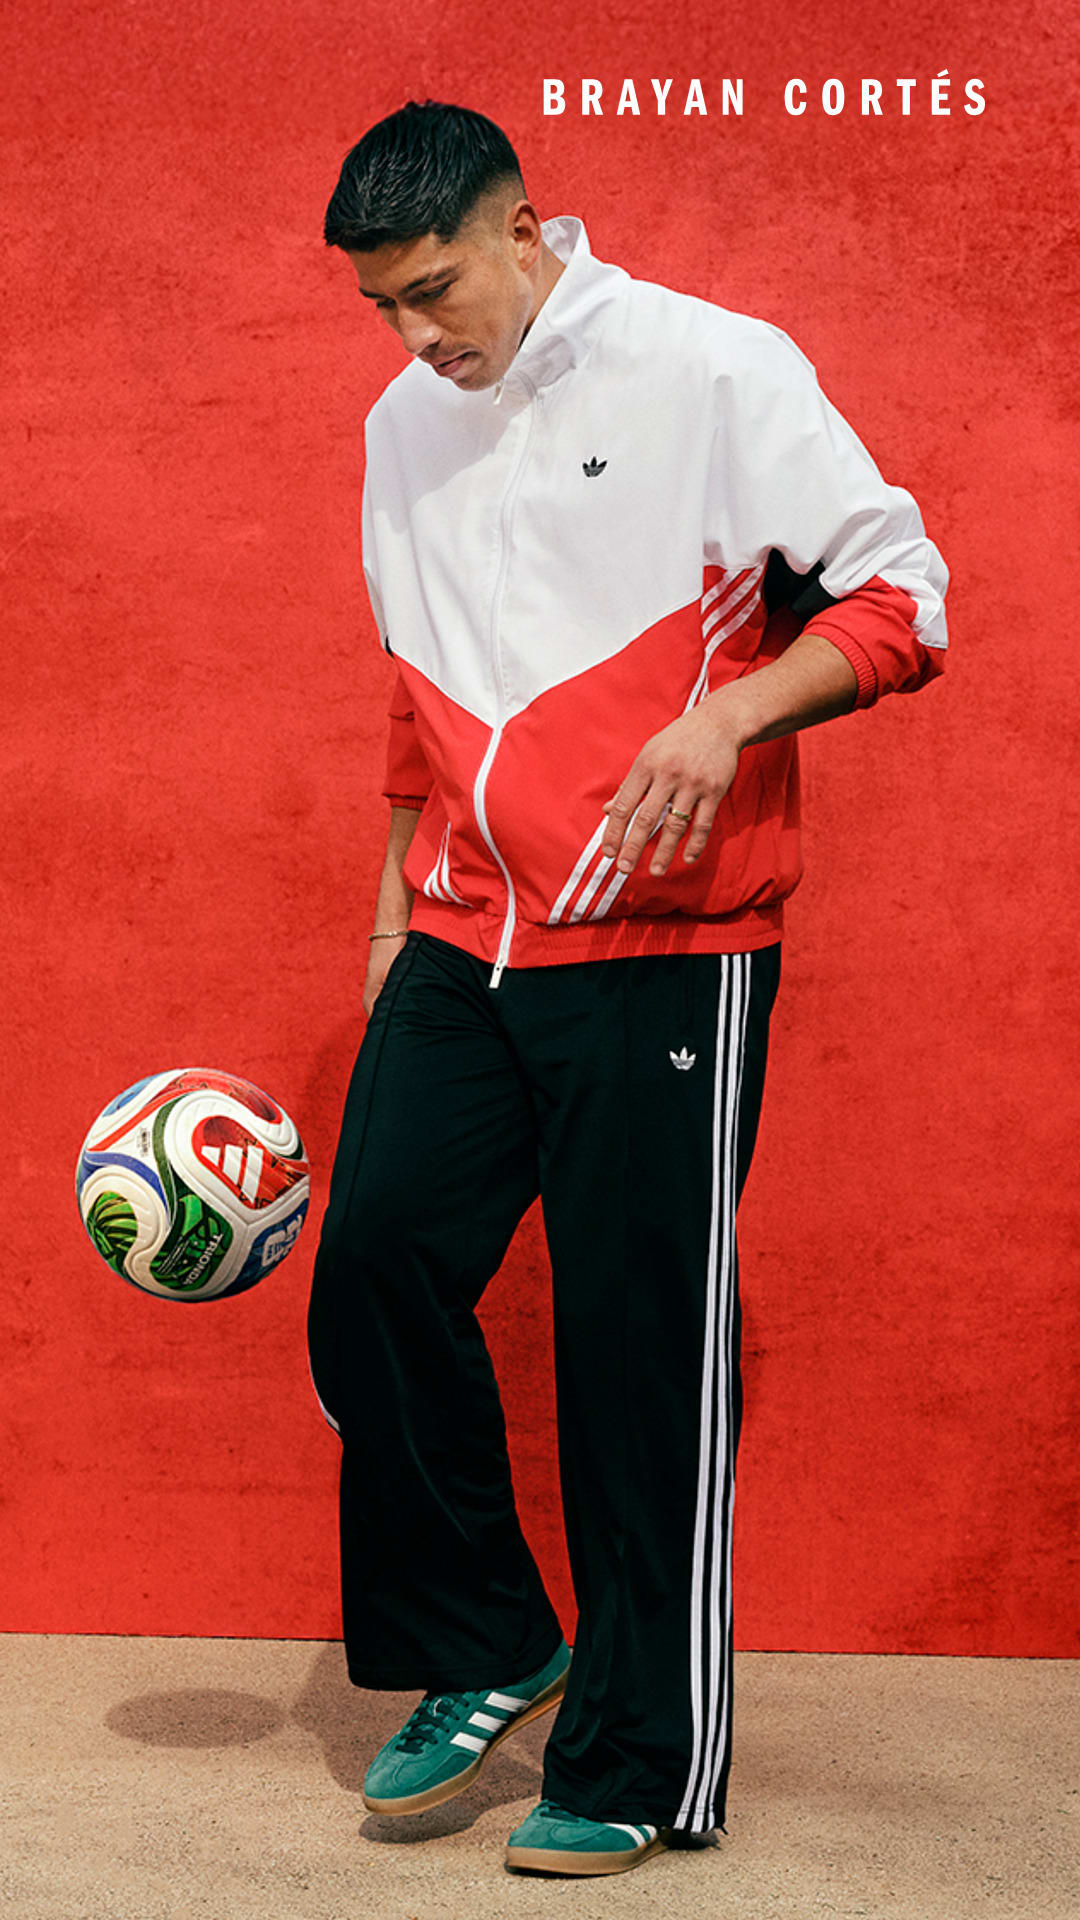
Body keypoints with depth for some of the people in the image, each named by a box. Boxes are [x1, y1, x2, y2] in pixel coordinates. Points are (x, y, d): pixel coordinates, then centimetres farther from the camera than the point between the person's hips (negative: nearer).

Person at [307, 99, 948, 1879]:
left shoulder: (714, 368, -6)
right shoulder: (403, 428, 13)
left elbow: (902, 596, -7)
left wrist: (729, 713, -22)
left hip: (665, 949, -6)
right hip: (461, 950, 6)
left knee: (642, 1346, -2)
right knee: (374, 1269, -1)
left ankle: (640, 1769, 13)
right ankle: (482, 1656, 21)